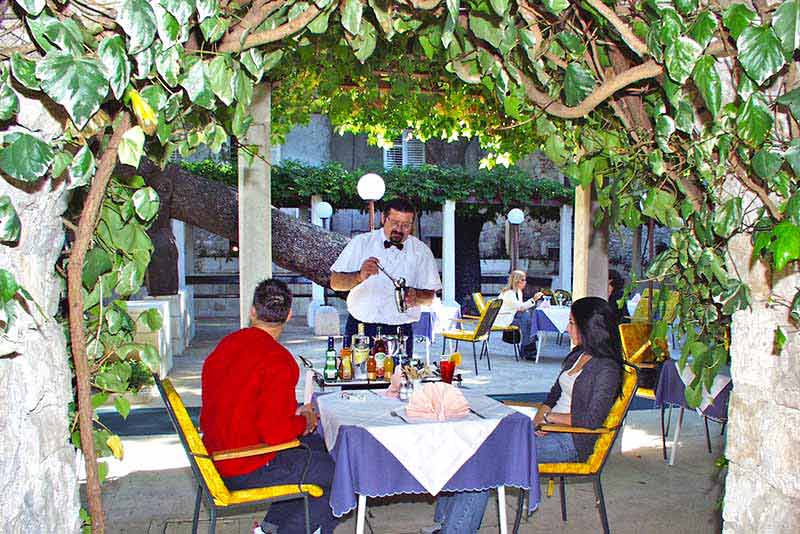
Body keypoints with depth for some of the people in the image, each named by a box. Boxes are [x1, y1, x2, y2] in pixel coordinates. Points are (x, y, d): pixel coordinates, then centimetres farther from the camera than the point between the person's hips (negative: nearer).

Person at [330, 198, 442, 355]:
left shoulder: (422, 252, 6)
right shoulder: (361, 243, 3)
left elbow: (430, 296, 6)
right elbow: (335, 283, -2)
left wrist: (415, 296, -15)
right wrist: (360, 276, -20)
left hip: (400, 332, 0)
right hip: (359, 329, 0)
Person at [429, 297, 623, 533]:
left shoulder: (606, 369, -12)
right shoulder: (576, 356, 15)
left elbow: (591, 420, -19)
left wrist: (549, 417, -10)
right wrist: (538, 419, -1)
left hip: (571, 441, -9)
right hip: (550, 431, 9)